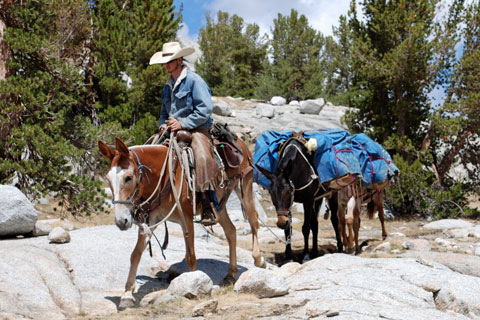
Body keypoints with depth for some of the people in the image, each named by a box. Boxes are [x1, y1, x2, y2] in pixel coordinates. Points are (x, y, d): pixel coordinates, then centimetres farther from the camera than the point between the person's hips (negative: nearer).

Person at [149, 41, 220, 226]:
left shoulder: (194, 80, -5)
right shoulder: (168, 86, 18)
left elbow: (206, 109, -13)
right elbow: (164, 112, 28)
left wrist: (183, 123, -17)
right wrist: (163, 125, 5)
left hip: (197, 130, -8)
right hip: (174, 133, 8)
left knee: (202, 156, -34)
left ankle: (209, 206, -34)